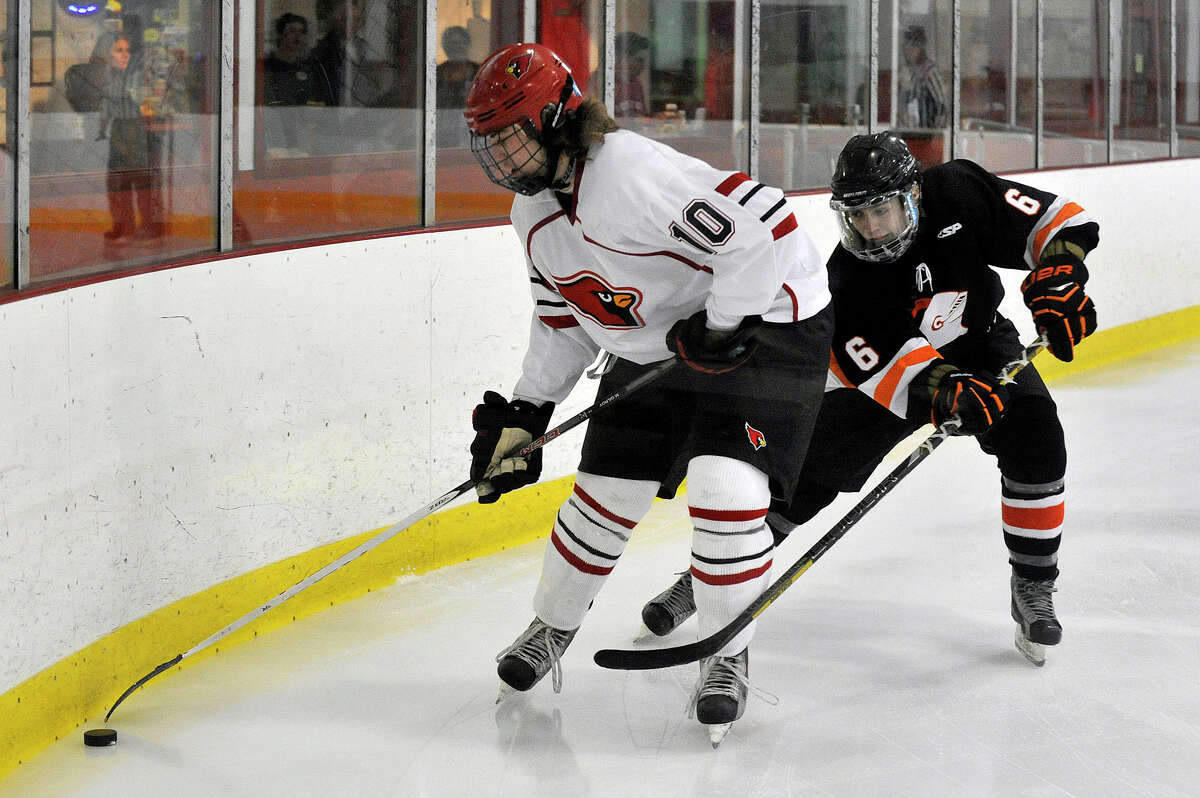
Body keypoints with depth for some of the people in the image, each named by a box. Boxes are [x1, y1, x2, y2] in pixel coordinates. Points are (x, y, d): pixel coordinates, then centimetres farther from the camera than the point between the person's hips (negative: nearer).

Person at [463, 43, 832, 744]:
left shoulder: (631, 174, -31)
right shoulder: (535, 209, 1)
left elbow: (762, 225, -36)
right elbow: (565, 322, 13)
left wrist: (723, 327, -26)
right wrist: (523, 416, 8)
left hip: (766, 324, -8)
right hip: (653, 347, 8)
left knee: (725, 488, -21)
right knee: (605, 492, 7)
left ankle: (728, 658, -2)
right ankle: (552, 628, 30)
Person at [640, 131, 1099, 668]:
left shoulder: (957, 195, -25)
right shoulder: (846, 277, -27)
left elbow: (1057, 221, -18)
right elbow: (886, 364, -36)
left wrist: (1058, 280, -35)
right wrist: (947, 392, -53)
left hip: (981, 352, 1)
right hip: (885, 368, -1)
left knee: (1036, 440, -23)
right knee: (811, 468, -9)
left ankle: (1033, 589, -7)